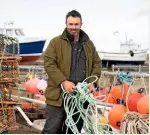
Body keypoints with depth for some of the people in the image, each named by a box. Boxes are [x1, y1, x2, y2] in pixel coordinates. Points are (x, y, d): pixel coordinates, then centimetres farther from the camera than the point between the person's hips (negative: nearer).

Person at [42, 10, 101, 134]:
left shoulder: (88, 44, 13)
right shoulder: (56, 42, -1)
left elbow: (97, 63, 16)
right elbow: (49, 63, -8)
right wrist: (63, 81, -18)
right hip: (59, 94, -4)